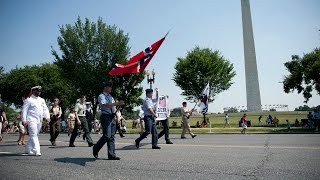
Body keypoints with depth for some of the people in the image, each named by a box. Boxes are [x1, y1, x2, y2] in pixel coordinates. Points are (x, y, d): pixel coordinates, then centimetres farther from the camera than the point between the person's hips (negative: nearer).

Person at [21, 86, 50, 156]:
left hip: (39, 121, 7)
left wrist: (47, 117, 1)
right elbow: (24, 110, -6)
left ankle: (28, 149, 27)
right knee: (33, 135, -10)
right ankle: (36, 151, -12)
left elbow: (45, 109, 16)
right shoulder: (29, 100, -3)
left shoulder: (42, 100, 16)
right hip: (32, 120, -6)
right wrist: (24, 120, -13)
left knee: (34, 135, 13)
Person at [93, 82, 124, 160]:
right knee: (107, 136, -11)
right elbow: (106, 105, -21)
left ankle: (111, 155, 9)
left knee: (112, 136, 6)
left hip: (112, 117, 8)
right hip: (105, 116, -8)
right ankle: (95, 149, 12)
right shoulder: (101, 96, -4)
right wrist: (117, 103, -26)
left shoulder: (110, 97, 20)